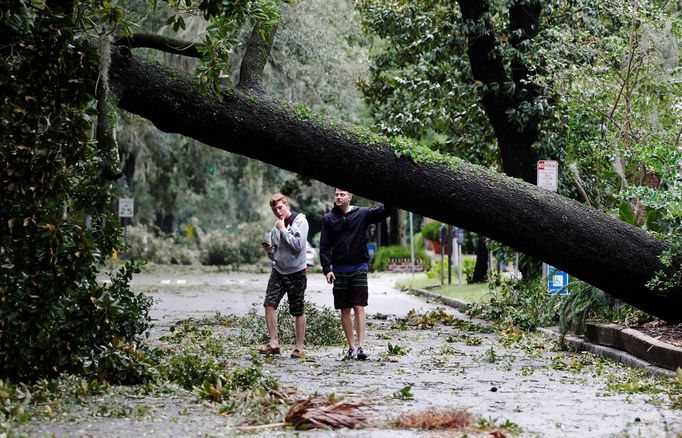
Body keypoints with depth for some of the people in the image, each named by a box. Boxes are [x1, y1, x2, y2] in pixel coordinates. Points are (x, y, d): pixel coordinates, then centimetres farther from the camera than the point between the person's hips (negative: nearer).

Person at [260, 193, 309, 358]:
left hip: (296, 272, -5)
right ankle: (273, 343, -8)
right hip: (278, 271, 5)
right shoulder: (276, 227, 11)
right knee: (269, 303, -11)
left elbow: (298, 245, -19)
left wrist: (283, 230, -14)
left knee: (298, 311, 1)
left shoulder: (300, 221, -6)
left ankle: (299, 347, 9)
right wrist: (270, 251, -3)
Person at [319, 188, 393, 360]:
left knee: (359, 308, -8)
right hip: (339, 270, 2)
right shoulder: (329, 219, 4)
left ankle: (361, 346, -11)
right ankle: (351, 347, 13)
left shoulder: (362, 214, 2)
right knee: (345, 310, 5)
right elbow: (324, 246, 2)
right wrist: (327, 269, -8)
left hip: (359, 268, -2)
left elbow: (383, 211, -9)